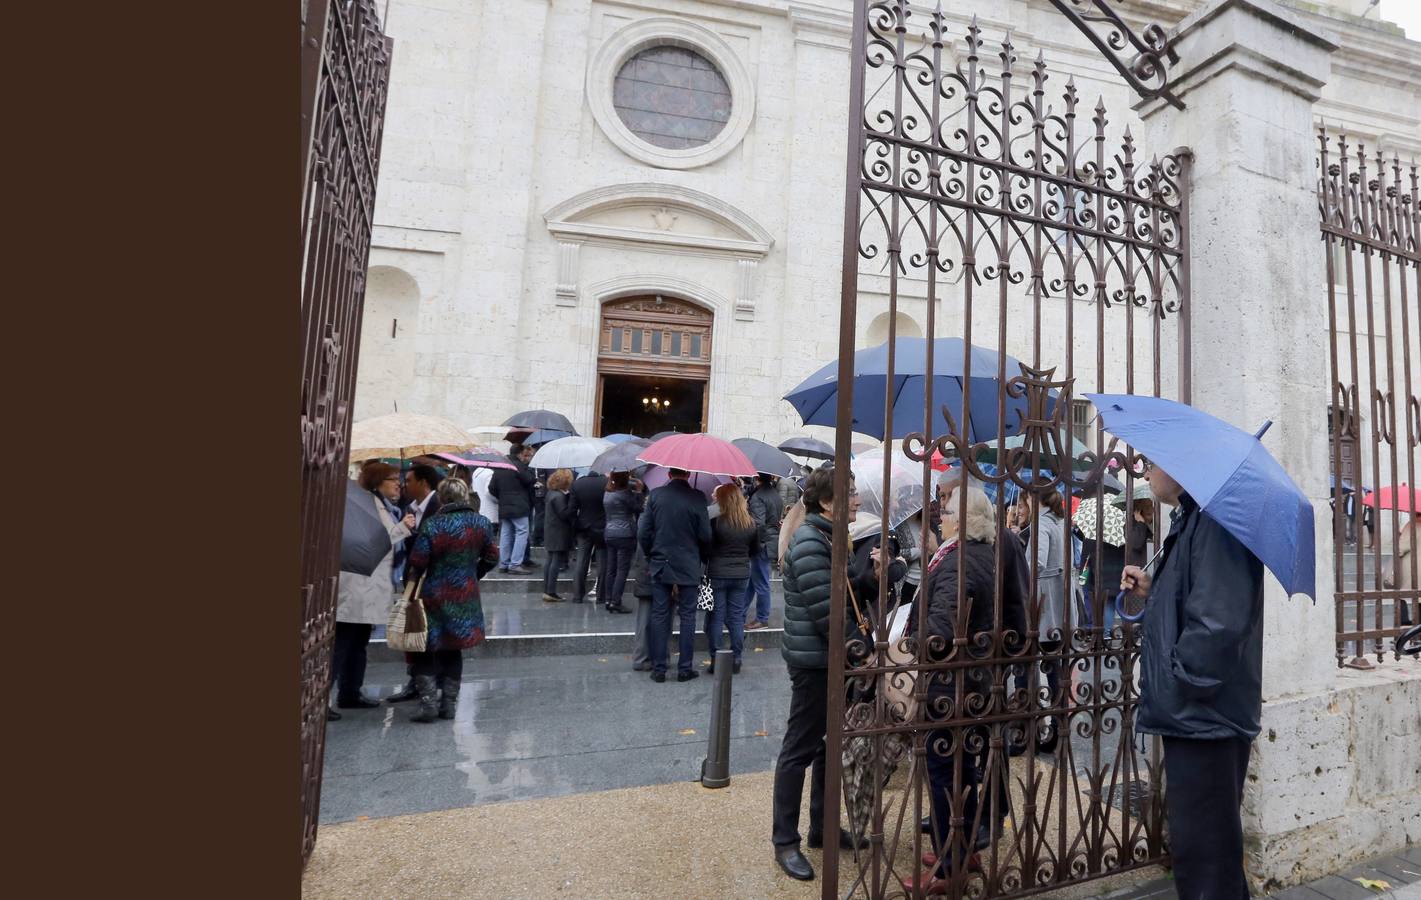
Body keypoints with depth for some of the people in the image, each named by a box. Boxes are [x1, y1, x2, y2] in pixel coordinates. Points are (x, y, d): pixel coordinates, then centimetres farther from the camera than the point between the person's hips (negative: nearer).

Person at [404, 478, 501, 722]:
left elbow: (417, 562, -14)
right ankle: (449, 703, 19)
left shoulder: (432, 525, -15)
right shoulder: (482, 523, -2)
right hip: (466, 596, 4)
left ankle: (428, 701, 1)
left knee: (424, 651, 11)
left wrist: (415, 581, 4)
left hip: (434, 595, -4)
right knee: (452, 651, 16)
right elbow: (491, 558, 6)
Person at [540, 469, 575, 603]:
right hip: (559, 535, -10)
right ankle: (550, 592, -2)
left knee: (550, 561, 15)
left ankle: (546, 591, 21)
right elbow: (564, 514, -20)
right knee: (557, 561, -4)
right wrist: (571, 499, -18)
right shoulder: (559, 496, -19)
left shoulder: (551, 493, 11)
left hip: (551, 534, 10)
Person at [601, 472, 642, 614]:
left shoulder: (606, 493, 9)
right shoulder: (625, 493, -13)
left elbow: (605, 514, 14)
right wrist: (639, 491, 0)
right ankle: (615, 601, -4)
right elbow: (638, 508, -9)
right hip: (625, 535, -7)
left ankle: (608, 599, 14)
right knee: (622, 570, -3)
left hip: (608, 534, 7)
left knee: (610, 569, 11)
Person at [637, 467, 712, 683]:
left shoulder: (655, 495, -3)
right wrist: (701, 558, 10)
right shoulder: (697, 497, -9)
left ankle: (658, 669, 13)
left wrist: (651, 556, 12)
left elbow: (643, 533, -2)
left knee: (659, 616, 8)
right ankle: (685, 669, 13)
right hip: (688, 567, -2)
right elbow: (705, 536, -8)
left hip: (660, 566, 2)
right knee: (687, 617, 8)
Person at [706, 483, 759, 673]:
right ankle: (736, 658, 17)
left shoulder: (716, 523, -15)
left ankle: (715, 659, 11)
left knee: (715, 617, 7)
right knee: (736, 617, 12)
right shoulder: (752, 525, -1)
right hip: (742, 575, 4)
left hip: (717, 574, -3)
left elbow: (706, 548, -8)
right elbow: (756, 551, 10)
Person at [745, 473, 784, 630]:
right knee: (750, 579, 17)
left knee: (761, 583, 3)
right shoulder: (777, 495, 10)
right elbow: (781, 518, 15)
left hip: (762, 543, -9)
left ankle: (762, 619, 13)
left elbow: (758, 523, -24)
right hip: (774, 540, 9)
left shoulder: (757, 496, -18)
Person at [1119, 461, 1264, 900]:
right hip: (1192, 713, 10)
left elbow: (1219, 621, -28)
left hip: (1205, 714, -10)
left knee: (1201, 851, 3)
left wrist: (1176, 682, -18)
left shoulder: (1215, 521, -20)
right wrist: (1154, 592, 8)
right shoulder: (1191, 520, 11)